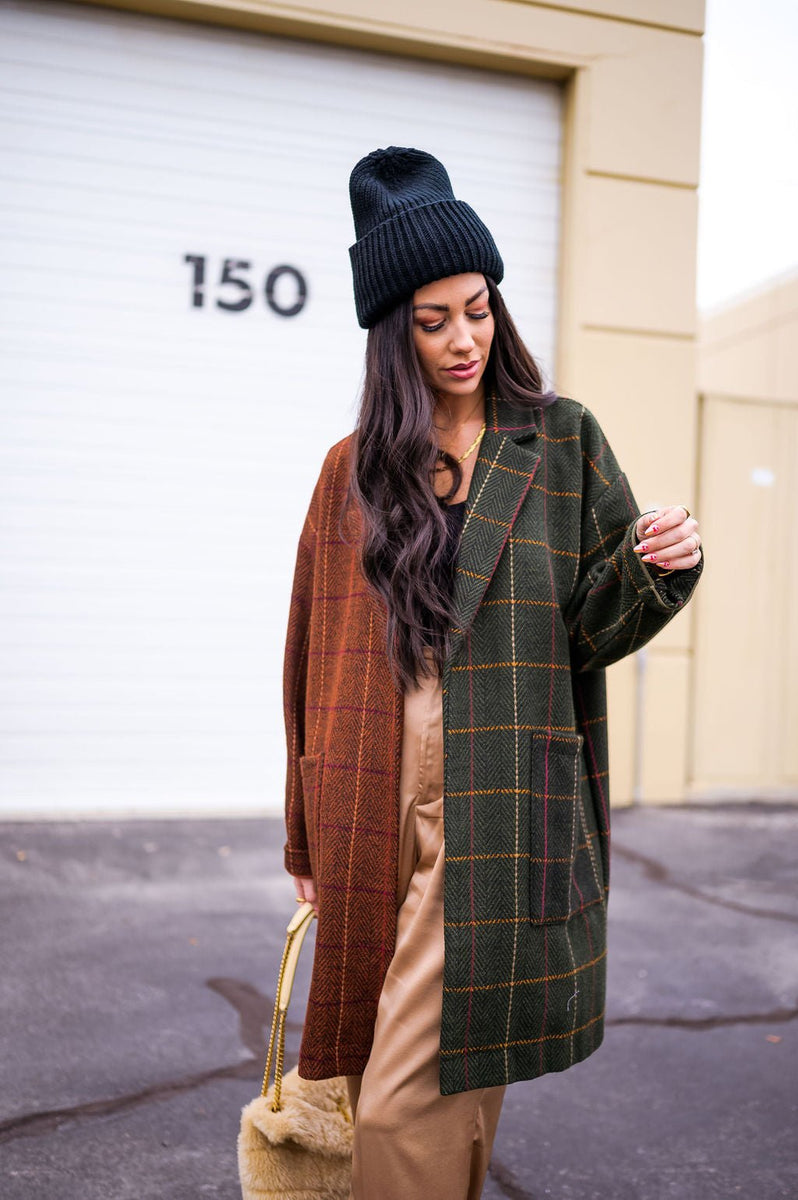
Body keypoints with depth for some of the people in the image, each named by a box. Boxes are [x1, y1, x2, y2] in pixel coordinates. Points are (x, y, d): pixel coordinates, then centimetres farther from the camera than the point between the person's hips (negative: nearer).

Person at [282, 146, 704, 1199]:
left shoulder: (562, 442, 5)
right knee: (386, 1064, 12)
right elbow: (321, 659, 10)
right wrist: (311, 836, 11)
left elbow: (595, 625, 4)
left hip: (492, 809, -2)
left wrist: (665, 567, -18)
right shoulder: (356, 469, 9)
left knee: (415, 1098, -4)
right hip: (376, 809, 3)